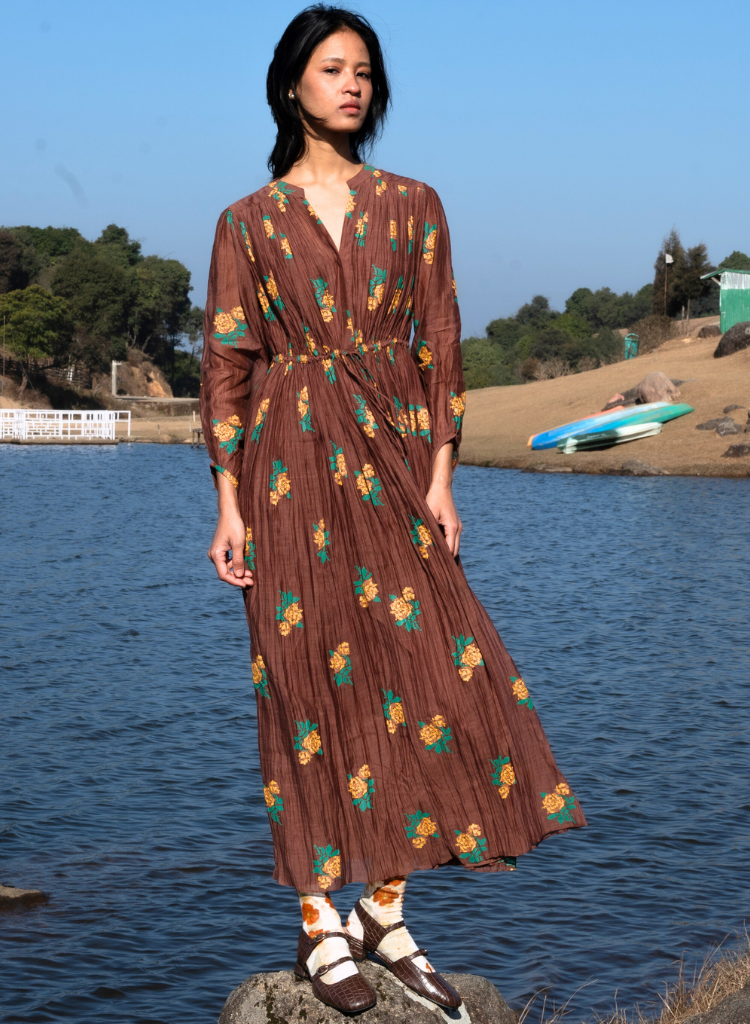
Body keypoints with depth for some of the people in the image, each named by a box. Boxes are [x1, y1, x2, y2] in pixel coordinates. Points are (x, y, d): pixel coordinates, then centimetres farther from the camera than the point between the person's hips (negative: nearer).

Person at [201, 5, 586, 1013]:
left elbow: (440, 344, 8)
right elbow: (227, 363, 3)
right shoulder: (248, 222, 6)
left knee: (415, 666, -4)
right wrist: (229, 504, -4)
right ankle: (320, 922, 6)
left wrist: (441, 474, -2)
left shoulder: (413, 205, 11)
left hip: (391, 456, 2)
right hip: (292, 467, -2)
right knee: (311, 677, -1)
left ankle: (385, 909, 8)